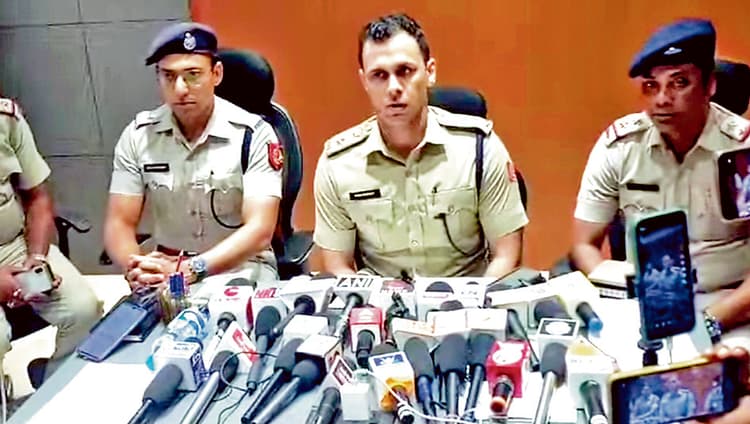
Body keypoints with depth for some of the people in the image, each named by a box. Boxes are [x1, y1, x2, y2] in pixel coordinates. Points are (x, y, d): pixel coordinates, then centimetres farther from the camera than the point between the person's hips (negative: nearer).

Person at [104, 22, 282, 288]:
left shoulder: (253, 134, -11)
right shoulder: (138, 136, -1)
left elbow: (259, 231, -19)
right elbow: (120, 223, -2)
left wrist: (191, 270, -32)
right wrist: (136, 267, -25)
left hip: (241, 268, -2)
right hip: (167, 267, 2)